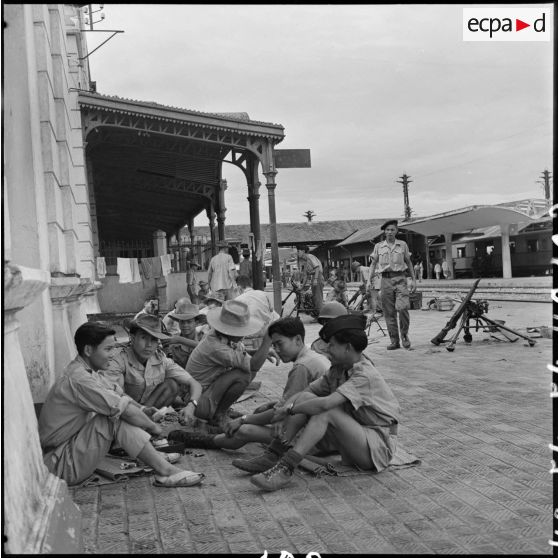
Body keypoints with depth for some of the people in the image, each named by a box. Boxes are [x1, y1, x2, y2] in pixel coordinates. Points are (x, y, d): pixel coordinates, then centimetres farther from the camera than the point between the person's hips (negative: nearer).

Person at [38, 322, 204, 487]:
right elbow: (125, 410, -25)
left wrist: (142, 410, 2)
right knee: (118, 416, -24)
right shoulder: (78, 379, -25)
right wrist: (153, 426, -11)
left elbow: (117, 393, 16)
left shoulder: (86, 371, 7)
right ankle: (164, 471, -22)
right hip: (63, 465, -10)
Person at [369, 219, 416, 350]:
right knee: (389, 312, 1)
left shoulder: (403, 245, 9)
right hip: (386, 279, 1)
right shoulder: (378, 246, 9)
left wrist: (413, 279, 10)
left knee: (402, 307, -19)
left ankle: (404, 335, 0)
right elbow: (373, 264, 13)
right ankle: (394, 341, 9)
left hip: (400, 278, -1)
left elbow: (408, 262, 15)